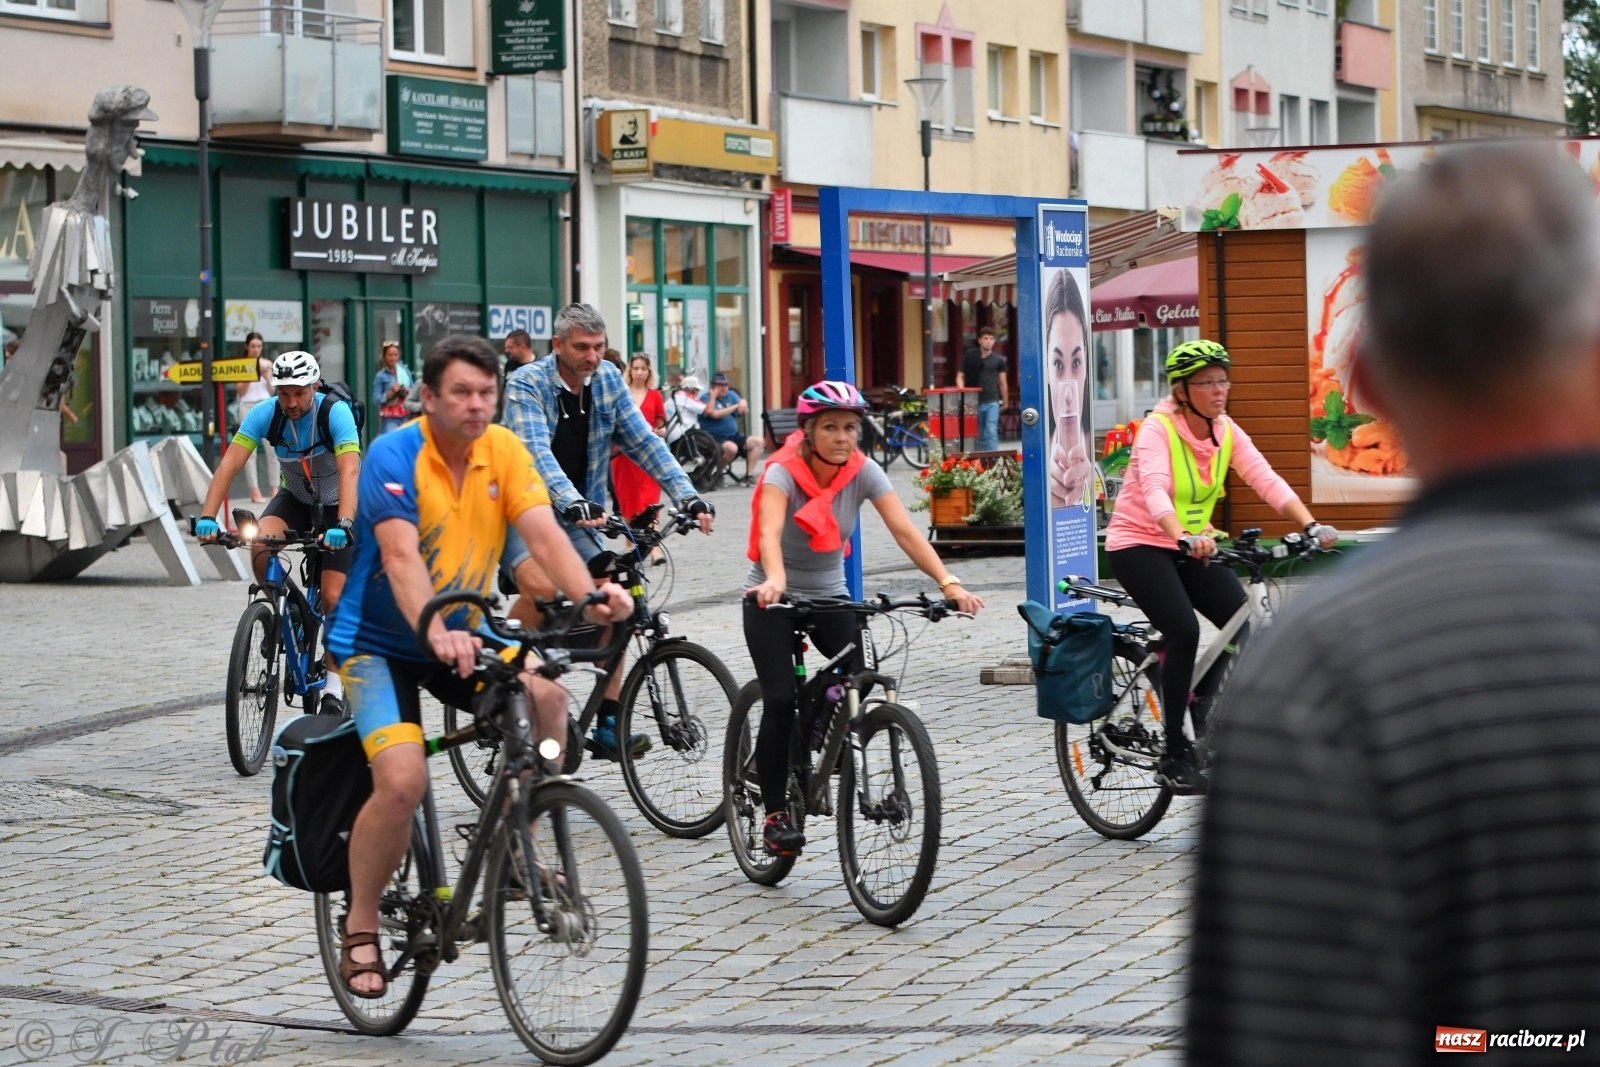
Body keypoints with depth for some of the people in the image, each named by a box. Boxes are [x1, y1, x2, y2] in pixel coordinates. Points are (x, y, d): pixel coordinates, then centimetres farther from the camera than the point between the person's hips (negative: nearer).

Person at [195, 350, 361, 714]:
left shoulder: (335, 413, -29)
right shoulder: (266, 415, -20)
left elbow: (350, 471, -40)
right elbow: (229, 464, -27)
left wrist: (342, 525, -55)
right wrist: (207, 517, -40)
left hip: (337, 504, -3)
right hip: (295, 496, 3)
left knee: (333, 598, -11)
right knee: (259, 544, -29)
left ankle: (333, 687, 3)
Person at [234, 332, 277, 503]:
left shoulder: (267, 364, 10)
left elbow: (272, 392, 11)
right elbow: (240, 391, -1)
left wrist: (267, 378, -6)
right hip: (248, 407, -3)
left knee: (274, 449, -3)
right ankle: (255, 492, -2)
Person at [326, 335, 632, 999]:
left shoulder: (504, 451, -5)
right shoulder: (395, 457, -20)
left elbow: (544, 535, -17)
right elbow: (401, 557, -33)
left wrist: (592, 598, -37)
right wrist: (435, 633, -51)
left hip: (458, 634, 5)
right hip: (378, 642, -5)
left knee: (544, 697, -23)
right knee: (403, 780, -24)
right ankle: (360, 929, -3)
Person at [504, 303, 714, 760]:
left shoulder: (608, 380, -1)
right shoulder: (527, 384, -16)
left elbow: (644, 442, -4)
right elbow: (537, 453, -30)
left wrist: (688, 496, -17)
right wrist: (575, 504, -46)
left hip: (582, 513, 5)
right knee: (540, 586, -32)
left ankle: (608, 726, -4)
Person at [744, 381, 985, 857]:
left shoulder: (864, 472, -11)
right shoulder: (783, 472, -21)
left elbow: (905, 531, -22)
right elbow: (769, 533, -38)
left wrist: (948, 583, -36)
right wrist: (775, 581, -59)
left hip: (829, 595, 4)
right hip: (773, 598, -4)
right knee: (780, 700, -17)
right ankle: (775, 816, -7)